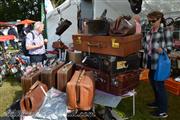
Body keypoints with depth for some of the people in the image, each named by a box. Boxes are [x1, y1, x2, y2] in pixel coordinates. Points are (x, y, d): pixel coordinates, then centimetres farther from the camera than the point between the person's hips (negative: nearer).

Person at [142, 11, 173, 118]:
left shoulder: (165, 31, -10)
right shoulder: (149, 31, 10)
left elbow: (170, 47, -13)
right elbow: (144, 42, 19)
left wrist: (162, 50, -31)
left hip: (159, 62, -7)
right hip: (150, 61, 8)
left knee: (159, 85, -1)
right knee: (153, 83, 19)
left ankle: (163, 111, 11)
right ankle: (158, 102, 39)